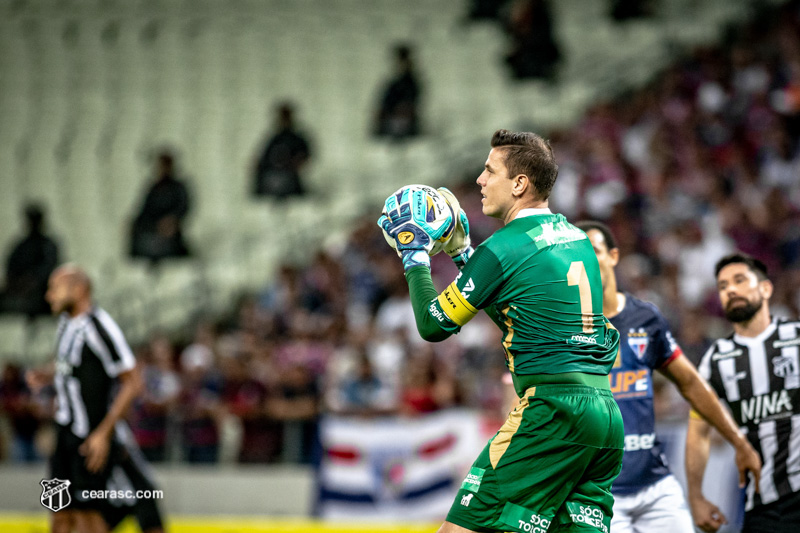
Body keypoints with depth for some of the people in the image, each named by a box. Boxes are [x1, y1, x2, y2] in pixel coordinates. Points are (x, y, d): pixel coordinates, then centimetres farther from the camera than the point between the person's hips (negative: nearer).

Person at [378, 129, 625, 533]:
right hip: (607, 412, 8)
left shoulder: (504, 248, -6)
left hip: (552, 409, -8)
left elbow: (433, 324, 3)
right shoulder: (576, 238, 17)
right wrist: (461, 251, 33)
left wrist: (414, 256, 14)